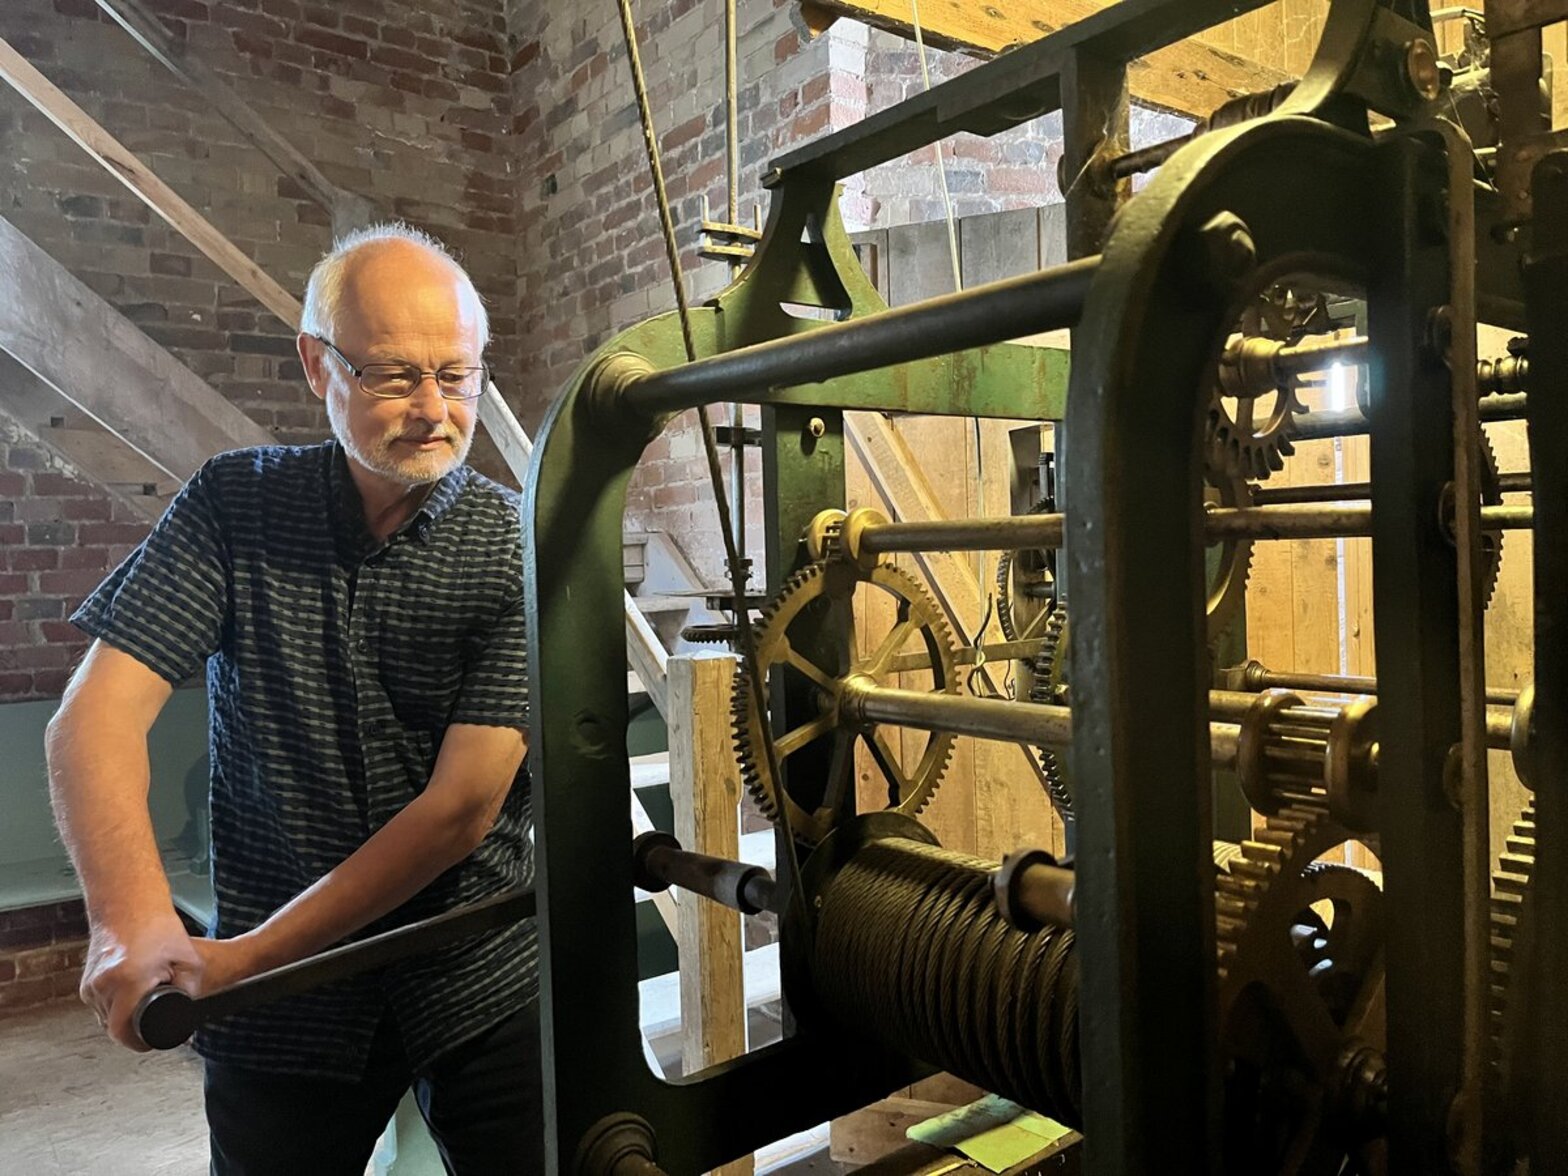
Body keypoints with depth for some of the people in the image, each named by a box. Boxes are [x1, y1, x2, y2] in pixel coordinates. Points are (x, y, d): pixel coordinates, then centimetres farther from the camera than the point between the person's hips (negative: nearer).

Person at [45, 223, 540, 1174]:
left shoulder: (520, 550, -13)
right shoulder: (234, 506, -5)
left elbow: (464, 805, -17)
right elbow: (97, 716, -12)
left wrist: (243, 959, -17)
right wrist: (134, 924, -28)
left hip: (485, 986, -1)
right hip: (280, 1010, 2)